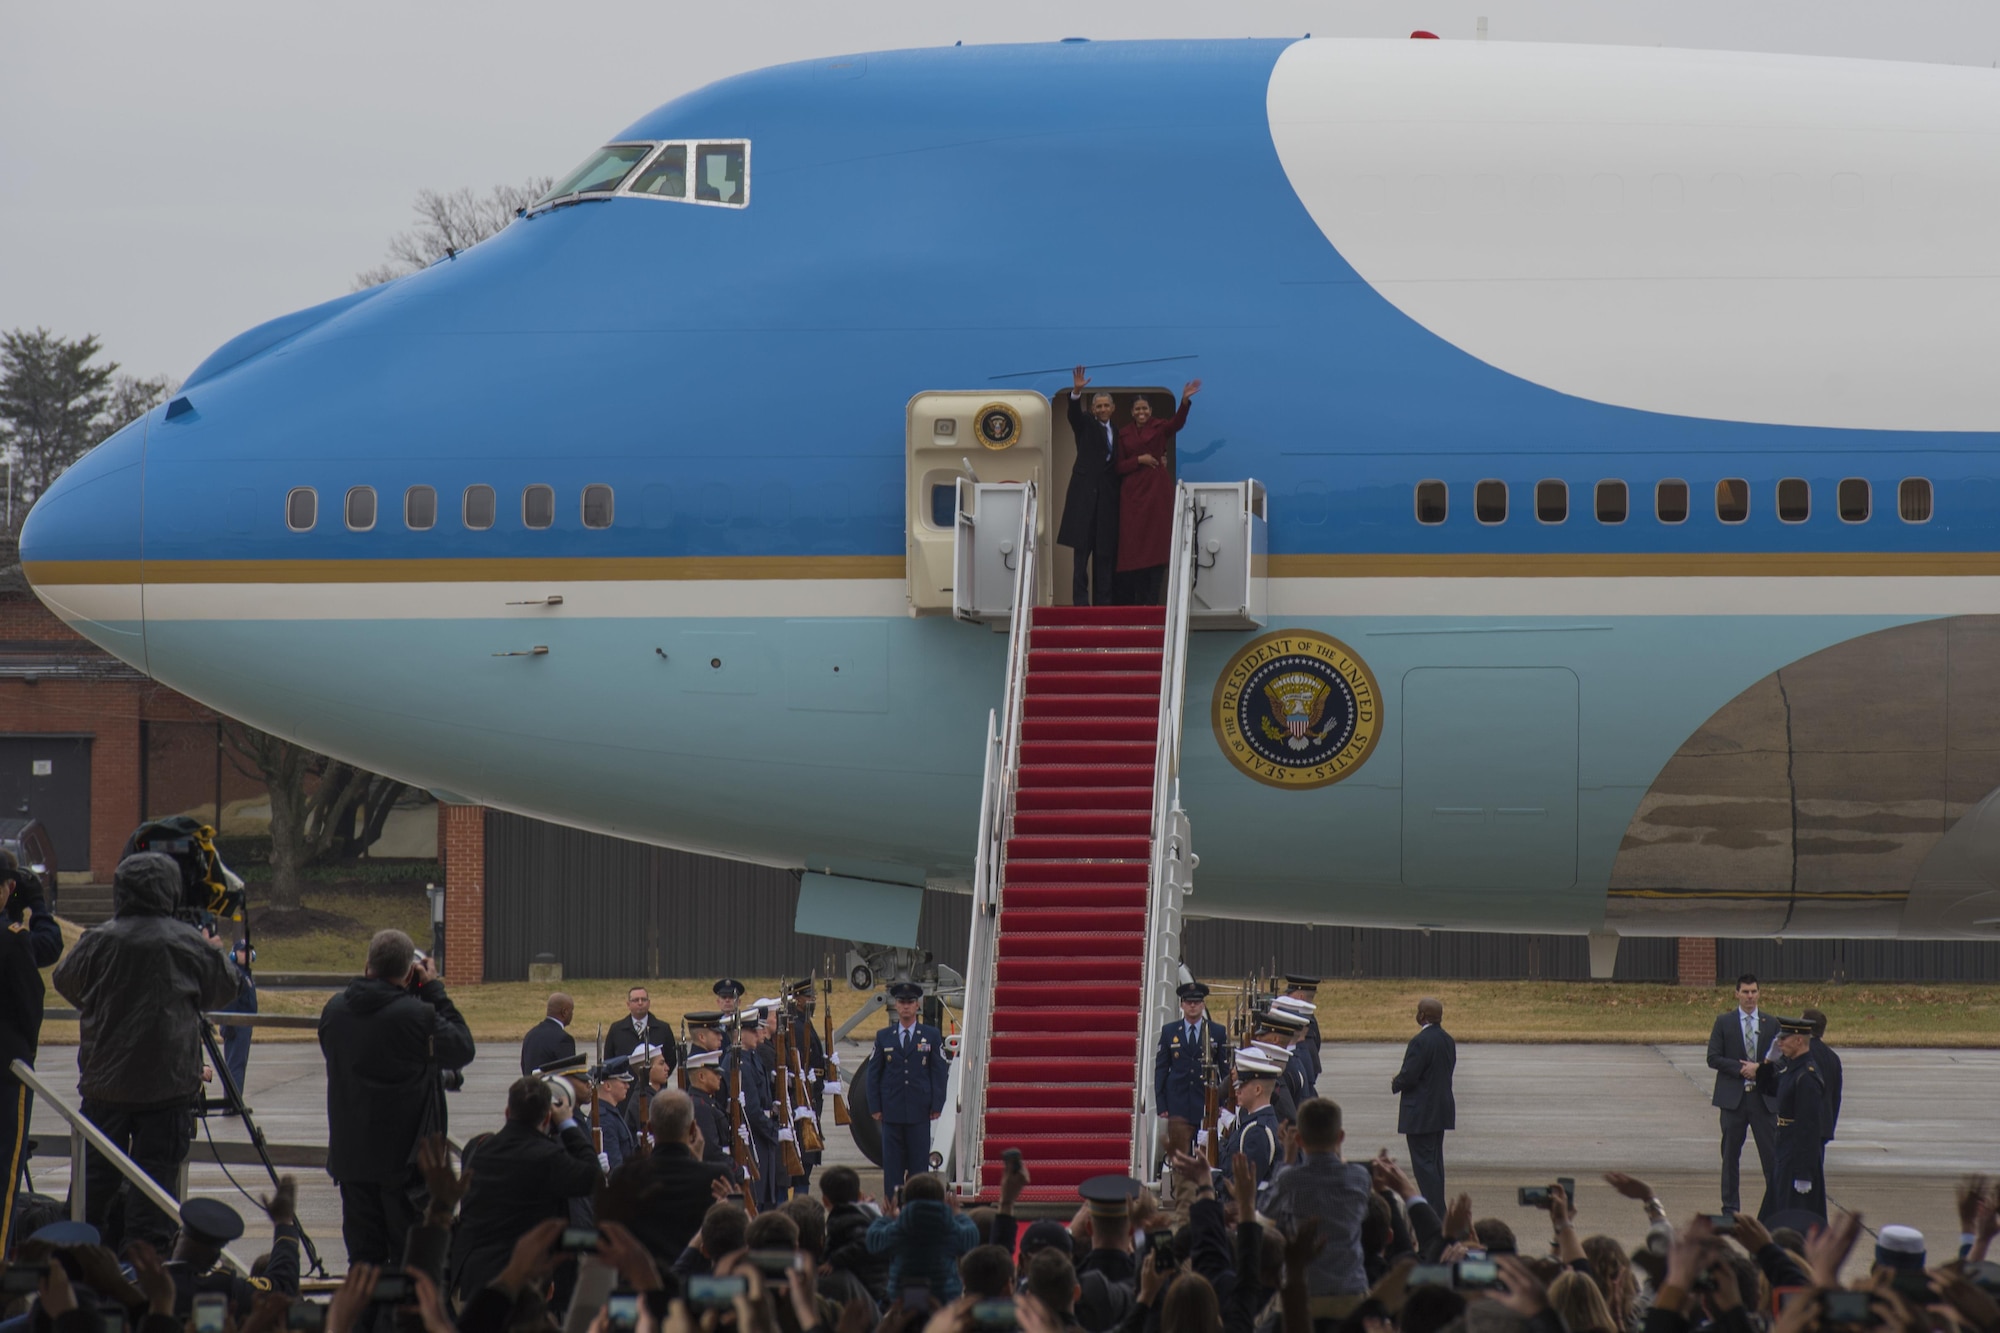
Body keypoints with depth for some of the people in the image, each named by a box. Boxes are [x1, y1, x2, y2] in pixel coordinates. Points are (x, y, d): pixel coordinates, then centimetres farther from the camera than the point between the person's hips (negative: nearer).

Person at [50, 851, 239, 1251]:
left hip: (104, 1082, 1)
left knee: (96, 1173, 10)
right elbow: (223, 990, 8)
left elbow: (65, 983, 10)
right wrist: (215, 954, 27)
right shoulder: (190, 943, -6)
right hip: (169, 1083, -1)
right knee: (157, 1172, 1)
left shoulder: (98, 941, -5)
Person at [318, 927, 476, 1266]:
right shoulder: (417, 1015, -18)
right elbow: (462, 1049, -5)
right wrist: (433, 990, 1)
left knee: (363, 1253, 10)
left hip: (351, 1153, 5)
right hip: (406, 1156, -5)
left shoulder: (334, 1010, -1)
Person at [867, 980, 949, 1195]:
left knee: (919, 1164, 0)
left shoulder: (931, 1036, 6)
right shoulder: (884, 1037, 8)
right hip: (891, 1111, 1)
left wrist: (937, 1106, -4)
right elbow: (873, 1073, 8)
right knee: (892, 1164, 0)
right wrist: (875, 1107, -1)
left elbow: (939, 1072, 5)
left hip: (920, 1112, -1)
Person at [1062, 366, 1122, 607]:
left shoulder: (1116, 433, 19)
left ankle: (1102, 600, 7)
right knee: (1082, 548, -5)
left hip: (1108, 494, 4)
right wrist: (1076, 391, -32)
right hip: (1086, 493, -4)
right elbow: (1074, 412, -15)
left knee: (1105, 551, 5)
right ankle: (1080, 600, -6)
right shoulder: (1086, 424, 6)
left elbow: (1119, 464, 18)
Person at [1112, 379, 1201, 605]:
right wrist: (1140, 460, -10)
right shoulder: (1123, 434, 9)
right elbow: (1118, 466, 6)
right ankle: (1135, 601, 5)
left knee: (1157, 543, -4)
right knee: (1133, 544, 0)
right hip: (1132, 494, 2)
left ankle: (1152, 601, -3)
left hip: (1157, 492, -2)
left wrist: (1185, 401, -34)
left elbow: (1177, 423, -17)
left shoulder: (1160, 427, 4)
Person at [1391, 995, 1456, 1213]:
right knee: (1435, 1161, 17)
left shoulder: (1420, 1042, -20)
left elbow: (1408, 1076, -22)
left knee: (1424, 1164, -6)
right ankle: (1439, 1211, 21)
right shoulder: (1448, 1040, 8)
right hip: (1442, 1110, 9)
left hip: (1421, 1113, -9)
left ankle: (1435, 1213, -9)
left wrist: (1395, 1085, 1)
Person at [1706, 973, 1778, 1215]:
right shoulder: (1724, 1022, 4)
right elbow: (1713, 1058, -2)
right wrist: (1741, 1069, -13)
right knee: (1731, 1154, 4)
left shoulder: (1771, 1024, 8)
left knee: (1771, 1151, -2)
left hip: (1763, 1097, 1)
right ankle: (1730, 1207, 10)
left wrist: (1759, 1069, -12)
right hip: (1733, 1097, -1)